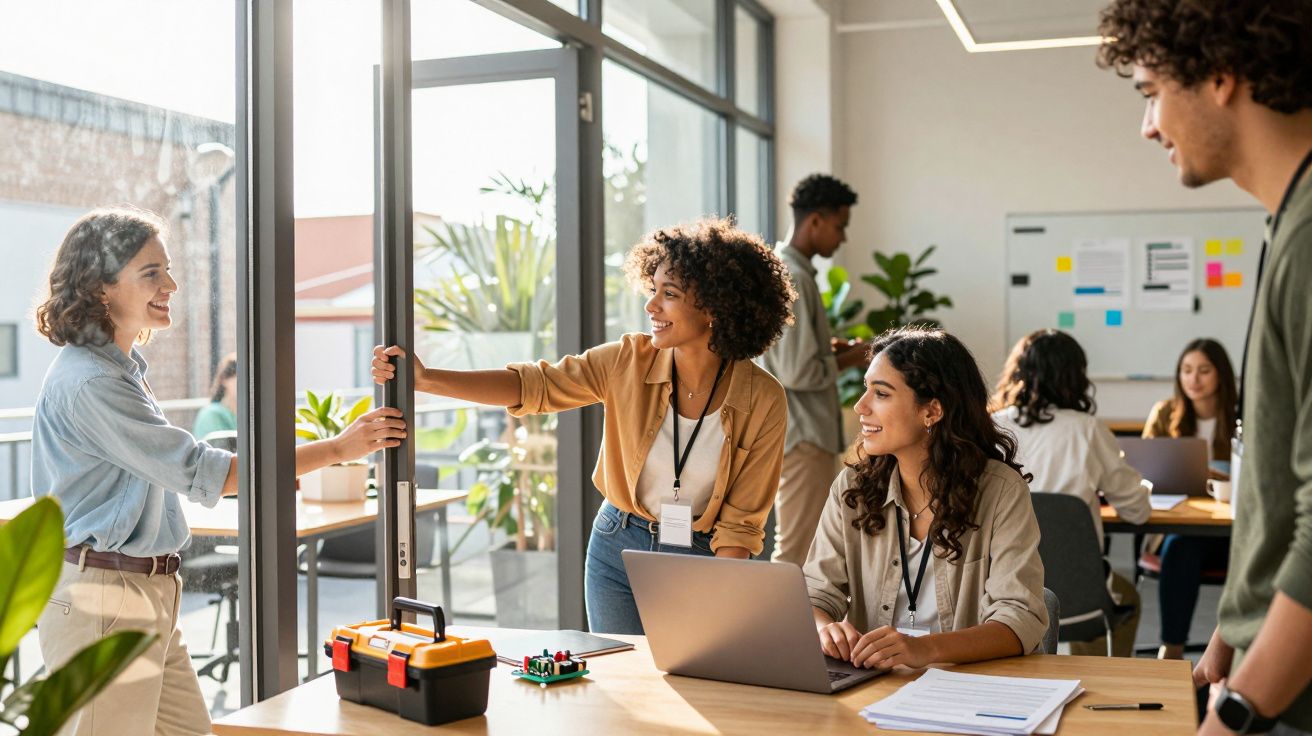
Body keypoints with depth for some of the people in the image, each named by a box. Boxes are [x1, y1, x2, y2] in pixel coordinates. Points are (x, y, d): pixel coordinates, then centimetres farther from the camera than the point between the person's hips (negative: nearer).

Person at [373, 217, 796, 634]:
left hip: (703, 560, -2)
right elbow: (534, 385, -13)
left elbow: (740, 522, -12)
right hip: (618, 548, 2)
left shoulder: (762, 400, -16)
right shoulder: (629, 361, -12)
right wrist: (426, 379, -23)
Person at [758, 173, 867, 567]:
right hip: (803, 435, -10)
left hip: (806, 432, 10)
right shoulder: (794, 280, -18)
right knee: (796, 551, -5)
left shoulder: (782, 270, 13)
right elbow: (798, 373, -23)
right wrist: (845, 360, -7)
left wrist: (829, 349, 8)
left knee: (803, 546, 18)